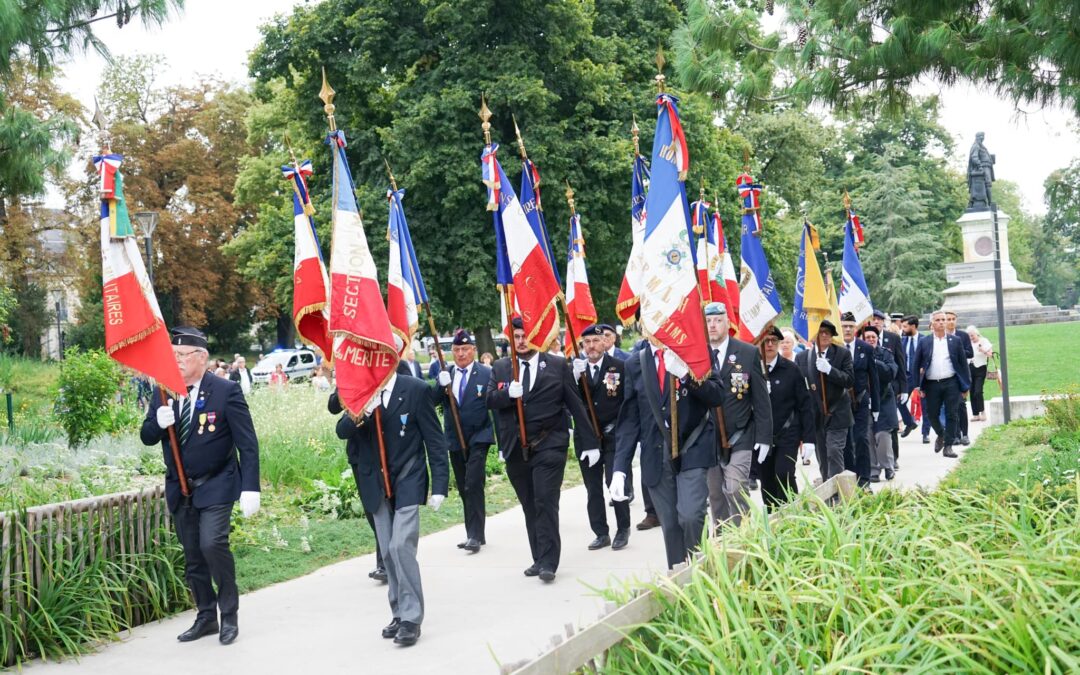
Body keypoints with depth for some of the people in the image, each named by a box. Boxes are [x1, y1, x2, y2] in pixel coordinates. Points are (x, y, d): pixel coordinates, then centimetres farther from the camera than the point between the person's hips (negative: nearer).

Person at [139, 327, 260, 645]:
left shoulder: (226, 391, -10)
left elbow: (248, 444, -11)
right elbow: (147, 438, 6)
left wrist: (250, 488, -18)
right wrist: (158, 422, -18)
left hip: (216, 486, -5)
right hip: (179, 489, 5)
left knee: (213, 543, -21)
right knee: (193, 558, 10)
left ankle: (229, 615, -4)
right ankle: (206, 617, 24)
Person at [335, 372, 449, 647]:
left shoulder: (415, 389, -10)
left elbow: (434, 439, -8)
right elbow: (342, 431, -5)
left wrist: (440, 485, -12)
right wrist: (360, 413, -28)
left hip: (407, 482, -4)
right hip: (377, 485, 4)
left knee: (401, 546, -15)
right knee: (388, 552, 9)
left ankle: (411, 618, -8)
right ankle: (399, 613, 20)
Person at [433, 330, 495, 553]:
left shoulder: (486, 374, -4)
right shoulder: (445, 374, 7)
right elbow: (432, 401, -2)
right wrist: (442, 385, -19)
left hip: (478, 438, -5)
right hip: (455, 440, 5)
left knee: (473, 485, -15)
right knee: (464, 489, 11)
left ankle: (475, 535, -13)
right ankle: (473, 534, 21)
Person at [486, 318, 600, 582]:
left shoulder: (558, 365, 2)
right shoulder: (500, 368, 10)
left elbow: (575, 404, 1)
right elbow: (490, 400, 0)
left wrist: (590, 442, 0)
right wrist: (508, 393, -21)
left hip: (549, 445, -3)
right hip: (515, 449, 4)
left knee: (545, 502, -12)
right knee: (529, 506, 9)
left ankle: (548, 563, -10)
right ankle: (539, 558, 18)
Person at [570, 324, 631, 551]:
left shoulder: (619, 366, -3)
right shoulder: (575, 367, 4)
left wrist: (618, 426, -7)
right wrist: (576, 377, -21)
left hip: (613, 436, -3)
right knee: (593, 488, 8)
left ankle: (623, 530, 11)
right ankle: (601, 533, 16)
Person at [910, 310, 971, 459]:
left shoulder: (955, 341, 6)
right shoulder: (924, 342, 4)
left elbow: (963, 363, 7)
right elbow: (916, 365, 4)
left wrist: (965, 385, 2)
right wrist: (918, 386, -2)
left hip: (951, 383, 0)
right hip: (931, 384, 0)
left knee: (951, 415, -2)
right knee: (932, 414, 5)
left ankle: (948, 445, 5)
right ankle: (940, 435, 33)